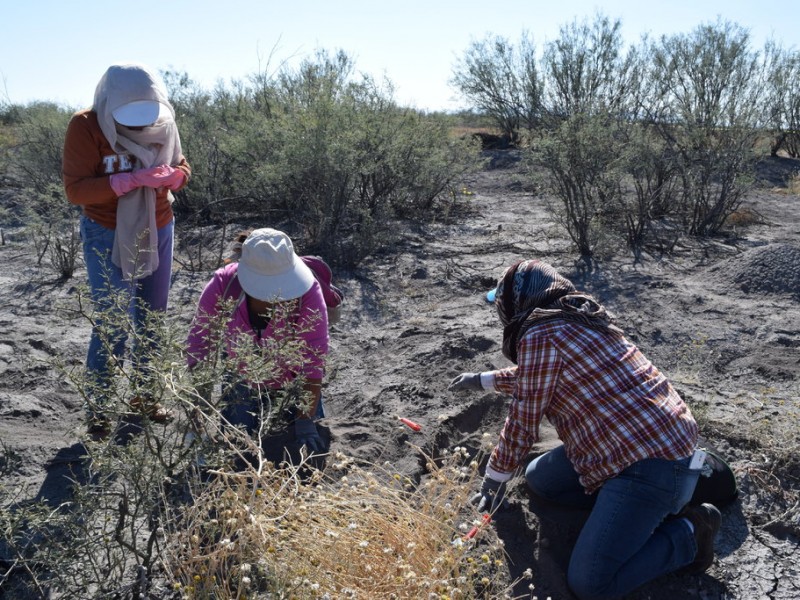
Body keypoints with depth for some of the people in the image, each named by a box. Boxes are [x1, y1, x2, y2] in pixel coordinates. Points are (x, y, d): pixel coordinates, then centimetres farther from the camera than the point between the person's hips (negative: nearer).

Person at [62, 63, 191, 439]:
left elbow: (181, 167, 7)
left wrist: (173, 175, -19)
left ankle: (143, 394, 28)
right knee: (112, 324, -6)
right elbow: (75, 189, -19)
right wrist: (132, 179, -31)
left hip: (158, 232, 5)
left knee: (151, 319, 12)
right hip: (108, 238, -5)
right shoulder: (86, 126, -15)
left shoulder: (162, 122, -2)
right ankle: (98, 407, 12)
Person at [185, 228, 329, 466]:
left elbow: (314, 357, -28)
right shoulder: (222, 286, -28)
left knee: (310, 451, -3)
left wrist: (305, 421, -29)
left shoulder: (307, 290, -32)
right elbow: (199, 348, -21)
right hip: (243, 382, 1)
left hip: (295, 383, -1)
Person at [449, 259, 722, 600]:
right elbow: (532, 378, 32)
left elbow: (522, 424, -8)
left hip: (652, 463, -10)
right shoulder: (576, 320, 13)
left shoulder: (540, 335, -15)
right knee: (539, 479, 18)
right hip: (657, 437, 10)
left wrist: (494, 480, 7)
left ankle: (687, 533, 2)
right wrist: (482, 380, 45)